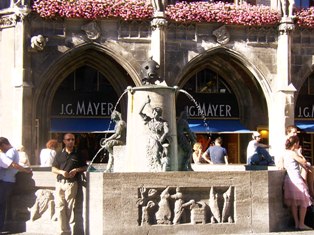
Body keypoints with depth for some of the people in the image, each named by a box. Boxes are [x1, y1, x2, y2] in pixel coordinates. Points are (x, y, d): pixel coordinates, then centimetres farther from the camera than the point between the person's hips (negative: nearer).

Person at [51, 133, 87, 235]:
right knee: (59, 207, 0)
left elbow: (85, 167, 13)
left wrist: (76, 170, -6)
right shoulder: (59, 155, 15)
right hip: (60, 183, 3)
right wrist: (61, 172, -6)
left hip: (71, 183, -3)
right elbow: (53, 169, 14)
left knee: (70, 208, -4)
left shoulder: (78, 155, 10)